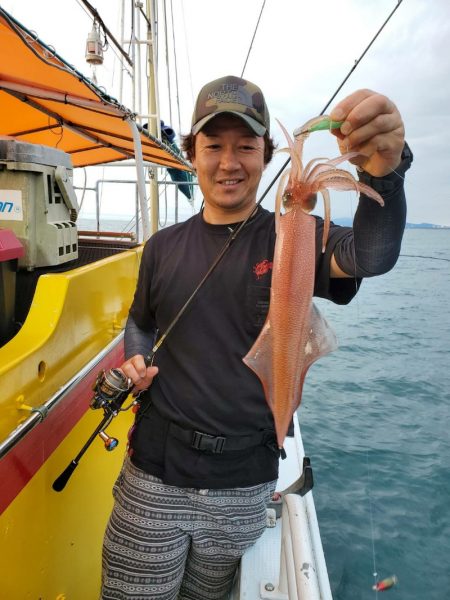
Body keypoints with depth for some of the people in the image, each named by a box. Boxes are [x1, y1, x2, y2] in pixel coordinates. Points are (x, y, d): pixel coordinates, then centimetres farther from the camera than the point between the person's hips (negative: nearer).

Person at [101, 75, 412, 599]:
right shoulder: (163, 247, 1)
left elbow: (370, 254, -29)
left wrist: (383, 169, -49)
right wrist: (135, 361, -6)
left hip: (243, 487, -1)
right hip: (154, 477, 1)